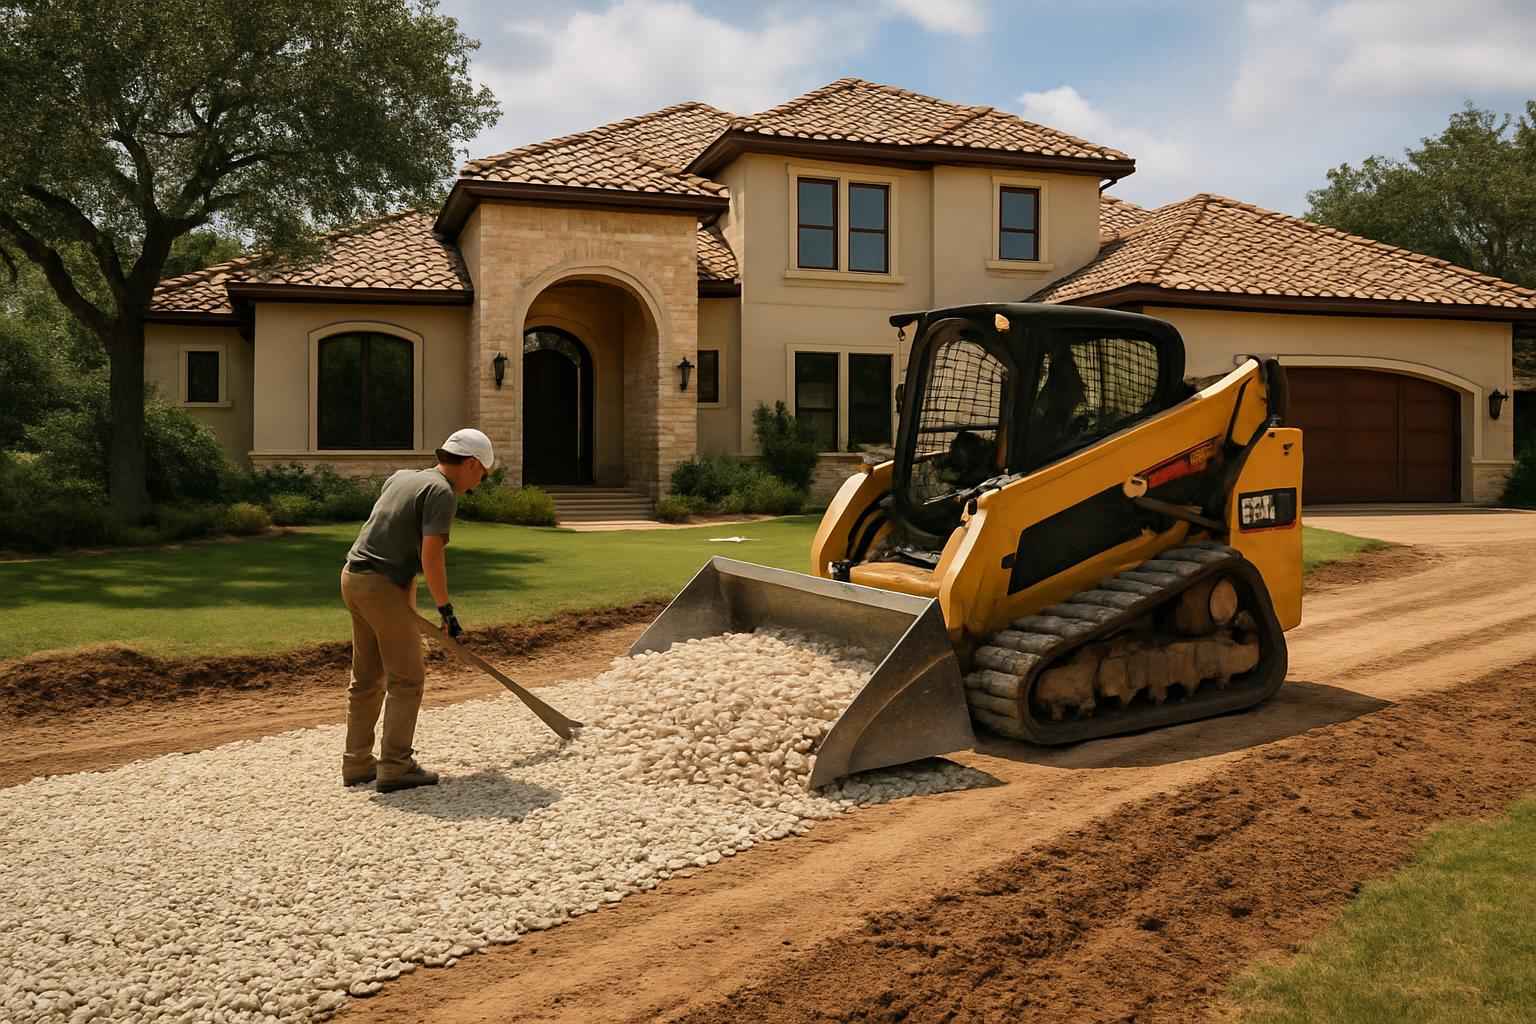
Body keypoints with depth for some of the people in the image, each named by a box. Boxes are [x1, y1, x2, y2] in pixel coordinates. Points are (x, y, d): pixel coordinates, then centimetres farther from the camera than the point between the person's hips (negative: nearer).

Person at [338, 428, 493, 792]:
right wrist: (446, 609, -12)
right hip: (384, 585, -9)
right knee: (407, 678, 0)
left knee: (367, 677, 16)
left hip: (353, 575, 9)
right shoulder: (442, 492, -11)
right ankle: (395, 767, 2)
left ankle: (357, 764, 22)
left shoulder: (401, 477, 16)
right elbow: (431, 556, -19)